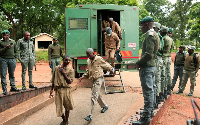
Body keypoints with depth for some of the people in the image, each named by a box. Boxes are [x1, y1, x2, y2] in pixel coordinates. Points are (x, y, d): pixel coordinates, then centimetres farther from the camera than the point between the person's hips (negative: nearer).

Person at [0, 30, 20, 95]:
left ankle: (13, 87, 21)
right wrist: (6, 48, -16)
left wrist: (15, 57, 7)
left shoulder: (13, 42, 12)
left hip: (12, 60, 3)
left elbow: (16, 51, 17)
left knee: (12, 74, 11)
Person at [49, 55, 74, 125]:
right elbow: (53, 80, 10)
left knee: (67, 106, 7)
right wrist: (51, 90, 8)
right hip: (58, 90, 1)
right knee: (59, 107, 4)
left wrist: (64, 73, -12)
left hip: (66, 90, -1)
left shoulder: (70, 70, -1)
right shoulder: (57, 68, 5)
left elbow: (70, 81, -8)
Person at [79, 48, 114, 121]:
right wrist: (83, 77, 6)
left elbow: (106, 65, 2)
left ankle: (90, 115, -12)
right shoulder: (88, 61, 9)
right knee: (97, 95, 19)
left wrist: (111, 70, 15)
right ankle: (104, 106, 44)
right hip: (92, 80, 7)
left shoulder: (99, 59, -11)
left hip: (98, 79, -7)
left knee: (94, 97, -11)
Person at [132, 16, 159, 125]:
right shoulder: (155, 35, 16)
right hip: (152, 65, 11)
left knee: (148, 92, -9)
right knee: (150, 90, 17)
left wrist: (139, 63, -13)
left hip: (147, 67, -11)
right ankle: (150, 112, 30)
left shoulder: (149, 35, -15)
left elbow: (148, 54, -24)